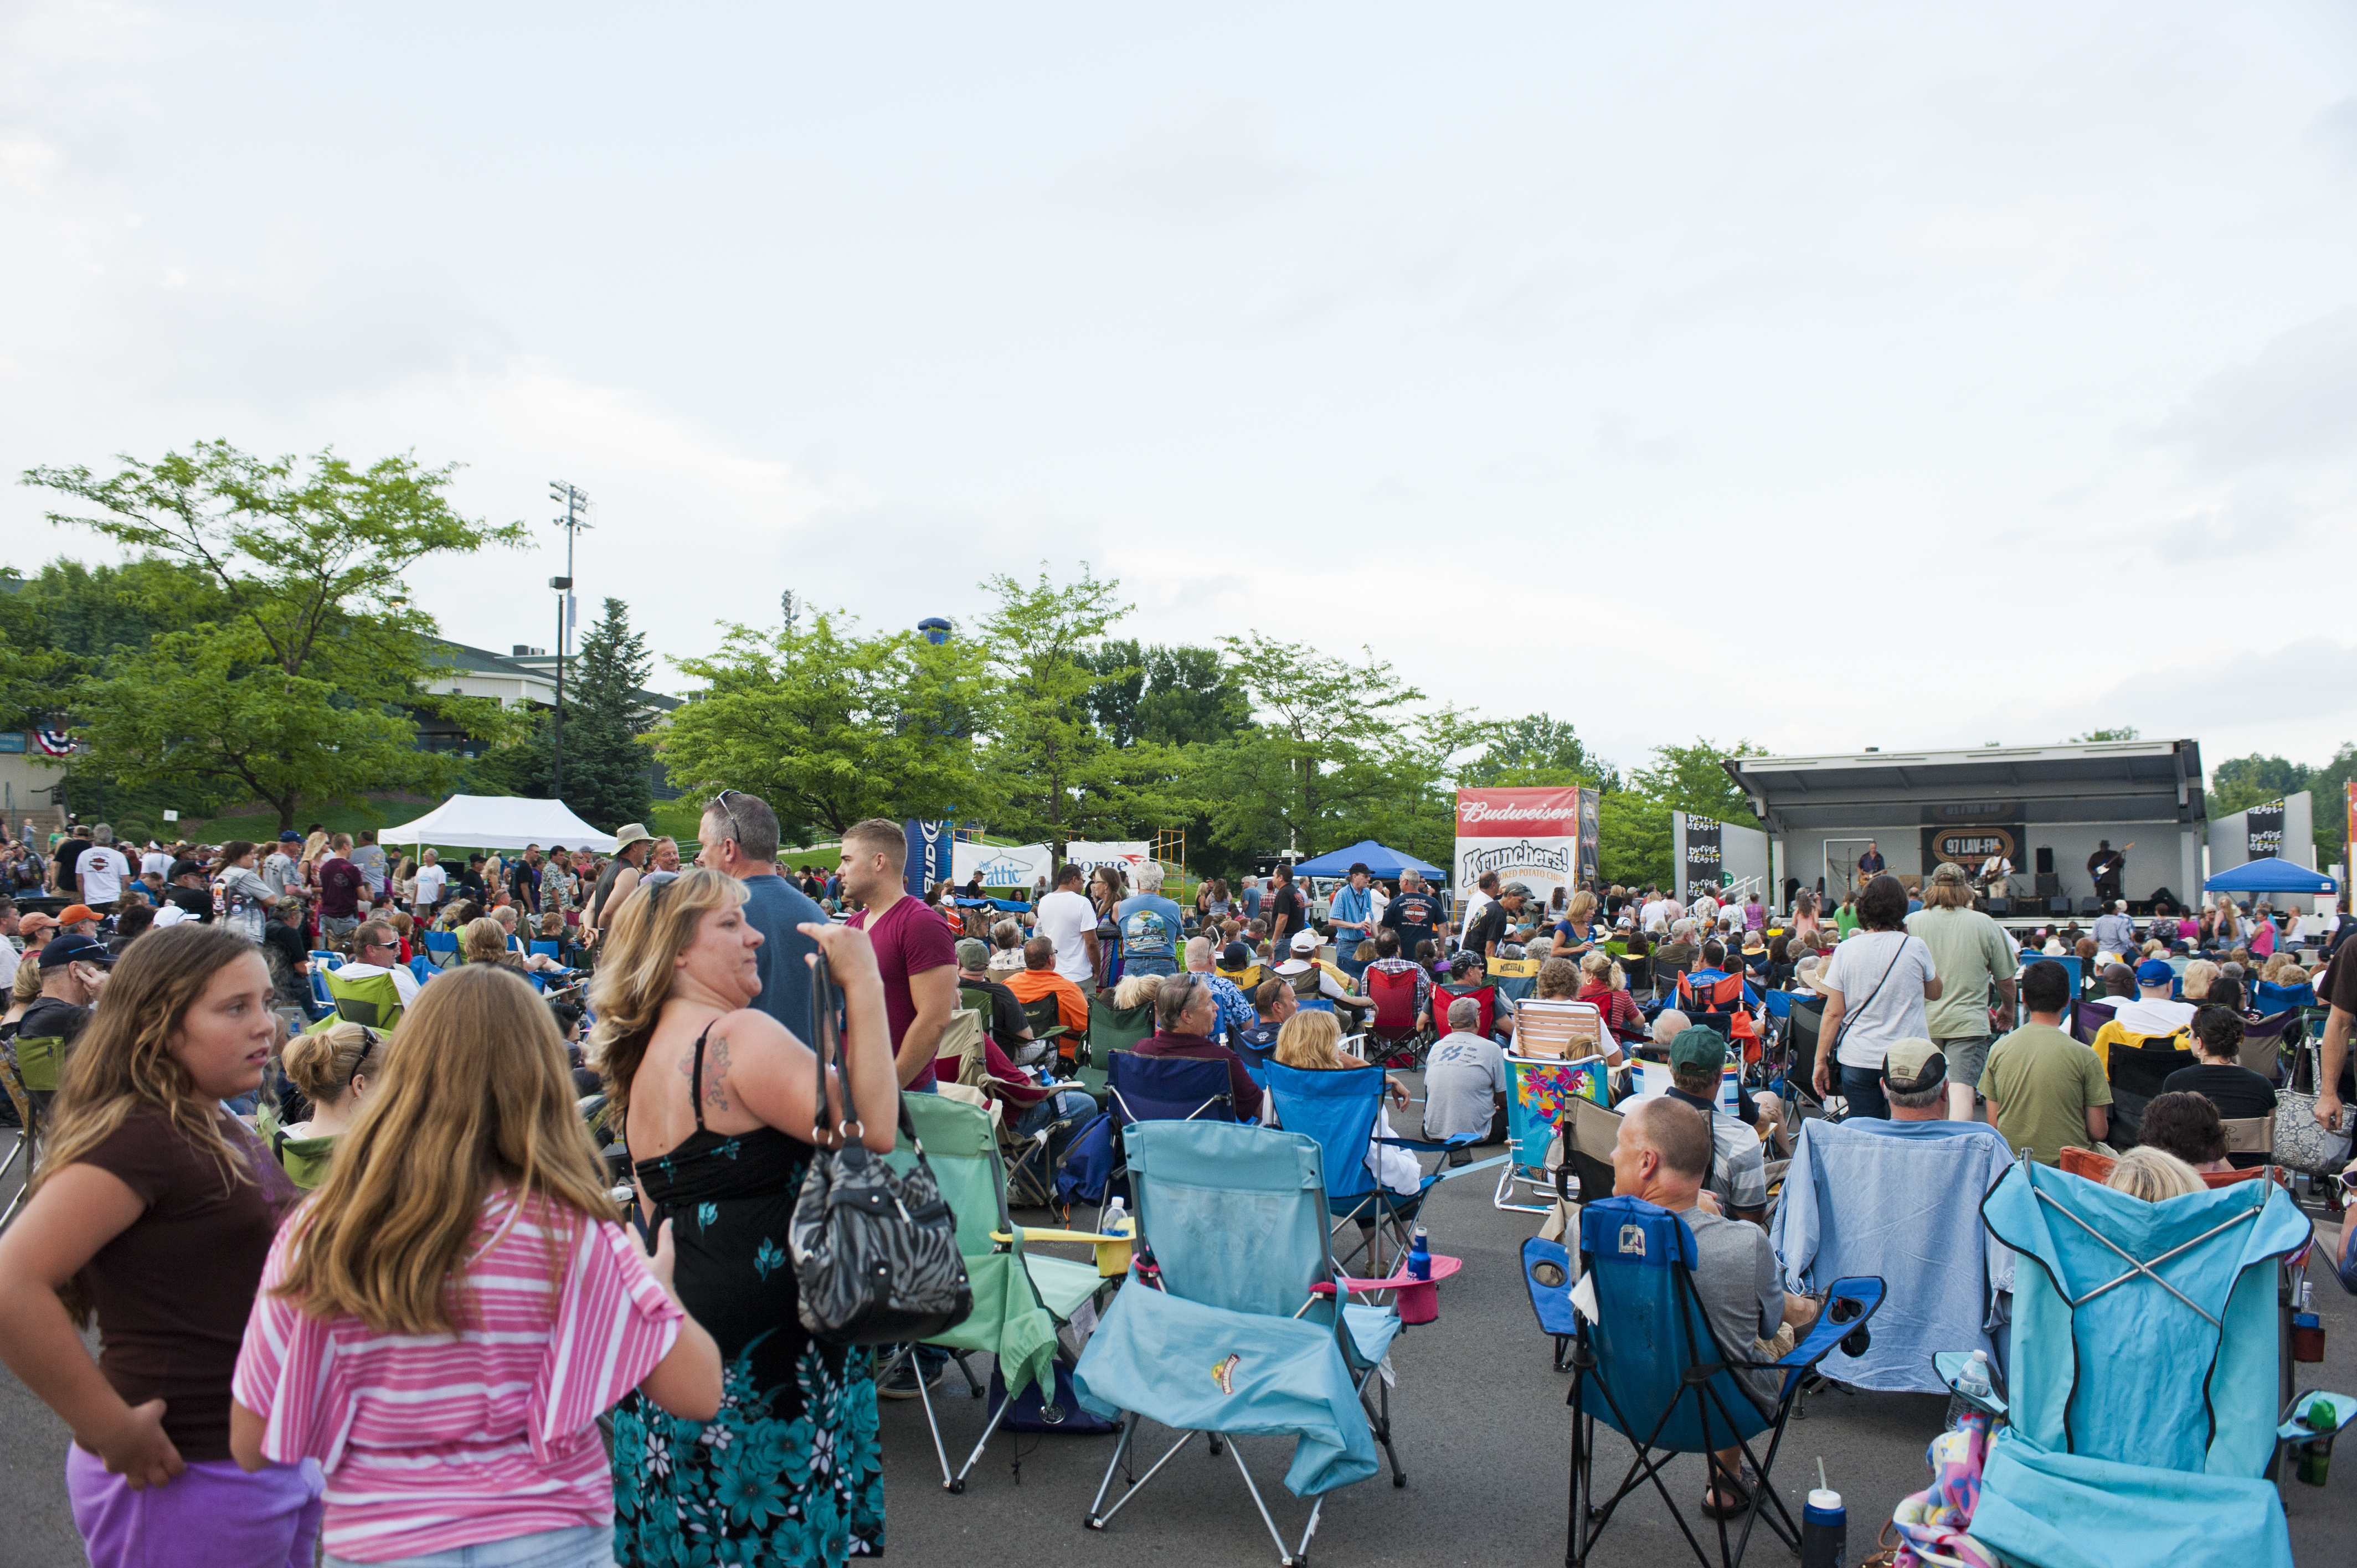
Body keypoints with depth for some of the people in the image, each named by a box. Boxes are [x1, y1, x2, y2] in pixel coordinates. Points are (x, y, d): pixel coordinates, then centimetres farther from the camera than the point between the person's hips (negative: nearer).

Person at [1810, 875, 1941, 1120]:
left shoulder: (1846, 950, -4)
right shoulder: (1915, 947, -5)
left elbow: (1833, 1013, -5)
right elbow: (1934, 993, 14)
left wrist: (1821, 1060, 4)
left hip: (1858, 1062, 0)